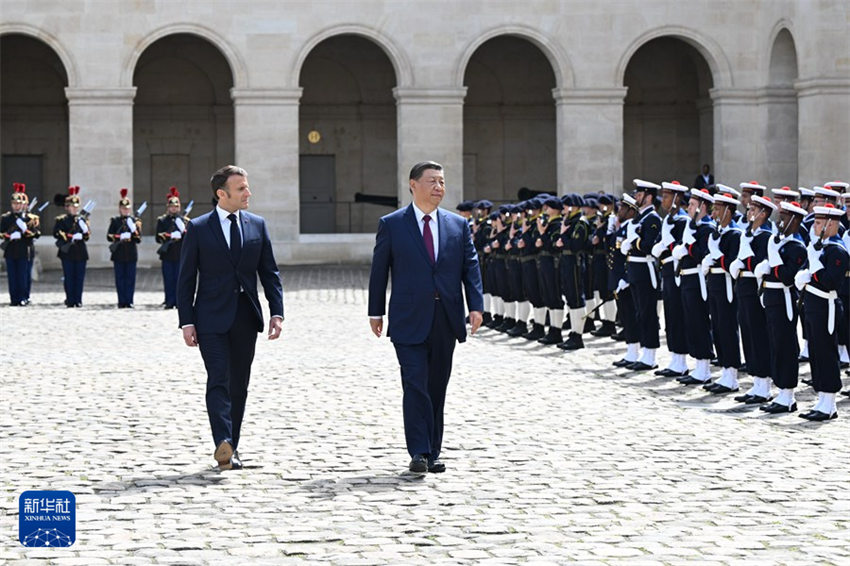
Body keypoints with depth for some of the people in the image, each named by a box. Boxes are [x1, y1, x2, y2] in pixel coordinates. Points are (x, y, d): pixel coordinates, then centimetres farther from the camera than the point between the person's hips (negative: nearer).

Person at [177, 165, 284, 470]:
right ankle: (223, 444, -27)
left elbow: (269, 272, 10)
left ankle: (230, 448, 16)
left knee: (239, 385, 8)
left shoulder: (257, 225, 8)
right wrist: (186, 322, -7)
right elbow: (186, 279, 0)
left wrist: (276, 312, -1)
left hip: (245, 317, 4)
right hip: (212, 318, -4)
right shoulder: (198, 228, -1)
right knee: (218, 380, -15)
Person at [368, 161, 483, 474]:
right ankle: (419, 453, -9)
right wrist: (376, 312, 4)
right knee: (415, 386, -10)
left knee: (437, 388, 8)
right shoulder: (391, 224, 2)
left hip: (446, 319, 3)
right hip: (409, 320, -3)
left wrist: (476, 305, -6)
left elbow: (470, 267, 7)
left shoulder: (458, 225, 10)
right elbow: (379, 270, 5)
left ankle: (433, 453, 16)